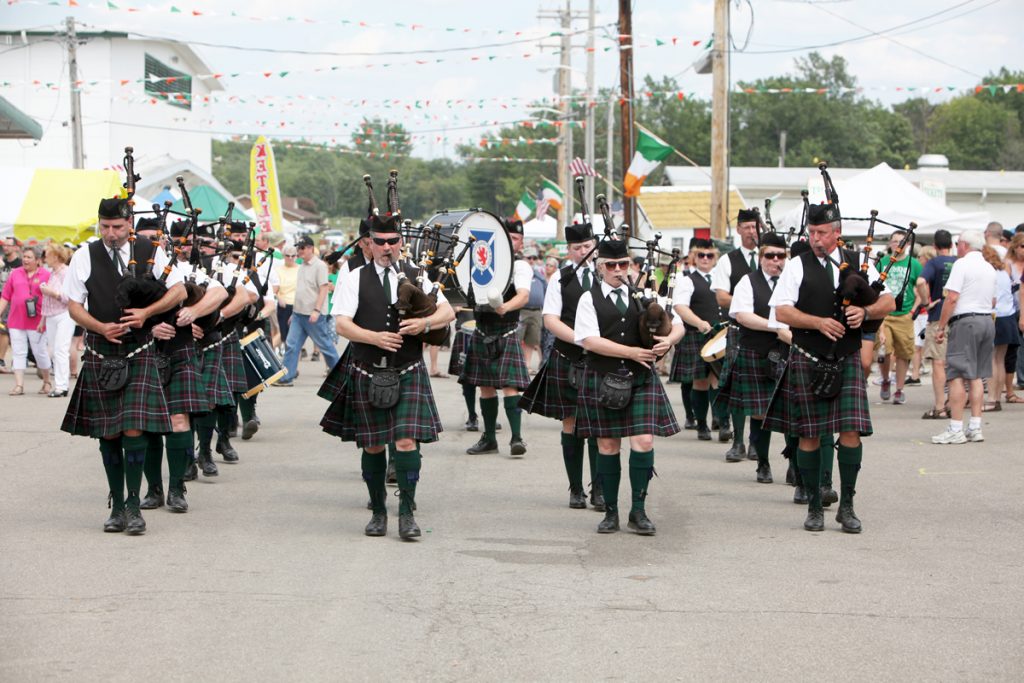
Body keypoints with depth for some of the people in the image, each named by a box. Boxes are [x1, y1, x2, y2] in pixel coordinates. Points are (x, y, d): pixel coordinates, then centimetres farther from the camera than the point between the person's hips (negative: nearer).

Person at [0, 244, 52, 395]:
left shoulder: (46, 275, -3)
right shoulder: (15, 273, 9)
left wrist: (43, 320, -12)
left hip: (36, 322, -3)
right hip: (16, 321, 3)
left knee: (40, 352, 5)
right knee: (18, 353, 2)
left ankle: (47, 382, 22)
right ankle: (19, 385, 3)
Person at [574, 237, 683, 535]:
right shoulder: (589, 299, 0)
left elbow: (678, 325, 11)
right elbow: (590, 341, -11)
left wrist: (669, 340, -13)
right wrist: (632, 352, -15)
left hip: (640, 378, 2)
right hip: (603, 380, -1)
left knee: (643, 442, -9)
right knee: (608, 445, 4)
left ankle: (639, 511, 2)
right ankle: (611, 512, 15)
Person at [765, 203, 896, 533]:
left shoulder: (858, 263, 8)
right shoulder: (798, 266, 2)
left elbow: (888, 301, 8)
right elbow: (782, 310, -7)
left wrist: (865, 311, -13)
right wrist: (818, 322, -19)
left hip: (847, 359, 1)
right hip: (807, 360, -1)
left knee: (851, 431, -8)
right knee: (809, 434, 2)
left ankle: (847, 506, 3)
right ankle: (814, 506, 15)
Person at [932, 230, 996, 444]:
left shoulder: (962, 264, -8)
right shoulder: (990, 268, 16)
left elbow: (952, 298, -14)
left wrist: (941, 327, -11)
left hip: (965, 321, -8)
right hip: (987, 321, 8)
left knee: (957, 375, -7)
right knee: (977, 376, 10)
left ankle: (956, 429, -10)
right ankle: (975, 427, 8)